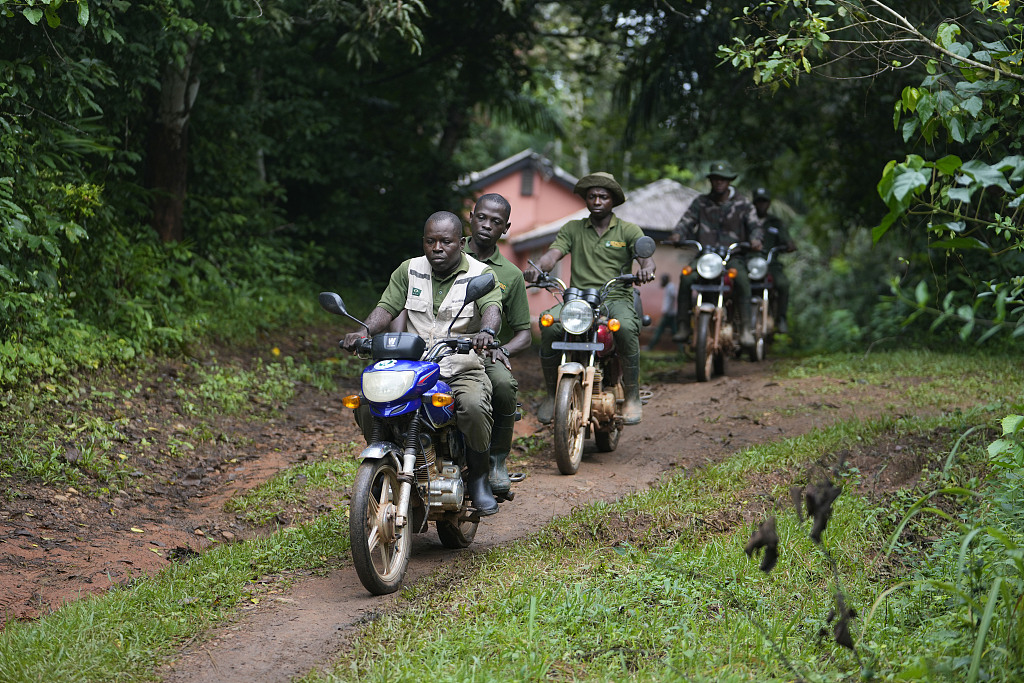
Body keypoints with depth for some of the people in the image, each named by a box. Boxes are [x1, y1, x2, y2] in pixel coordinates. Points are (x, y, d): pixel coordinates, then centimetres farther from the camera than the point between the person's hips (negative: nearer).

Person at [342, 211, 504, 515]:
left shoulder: (480, 274, 1)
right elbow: (387, 307, 6)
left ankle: (478, 478, -9)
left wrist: (486, 331, -42)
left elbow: (492, 307, -18)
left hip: (463, 370, -3)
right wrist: (363, 332, -16)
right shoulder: (409, 271, 12)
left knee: (473, 406, -35)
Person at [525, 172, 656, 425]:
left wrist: (646, 269, -31)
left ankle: (632, 397, -22)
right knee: (549, 325, -30)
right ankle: (551, 394, -13)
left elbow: (646, 257, -5)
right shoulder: (572, 229, 16)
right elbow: (553, 253, 1)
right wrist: (537, 267, -23)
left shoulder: (629, 230, 11)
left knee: (626, 327, -37)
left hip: (617, 298, -1)